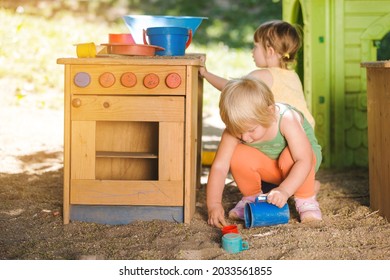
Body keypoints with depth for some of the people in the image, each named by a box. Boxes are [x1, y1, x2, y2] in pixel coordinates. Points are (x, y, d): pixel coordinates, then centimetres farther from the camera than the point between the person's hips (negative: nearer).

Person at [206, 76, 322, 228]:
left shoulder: (287, 120, -36)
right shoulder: (236, 129, -27)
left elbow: (304, 161, -42)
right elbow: (219, 167, -29)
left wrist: (284, 190, -54)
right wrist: (214, 204, -38)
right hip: (268, 167, 3)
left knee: (290, 158, -38)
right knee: (238, 156, -27)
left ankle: (306, 200, -12)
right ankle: (251, 197, 0)